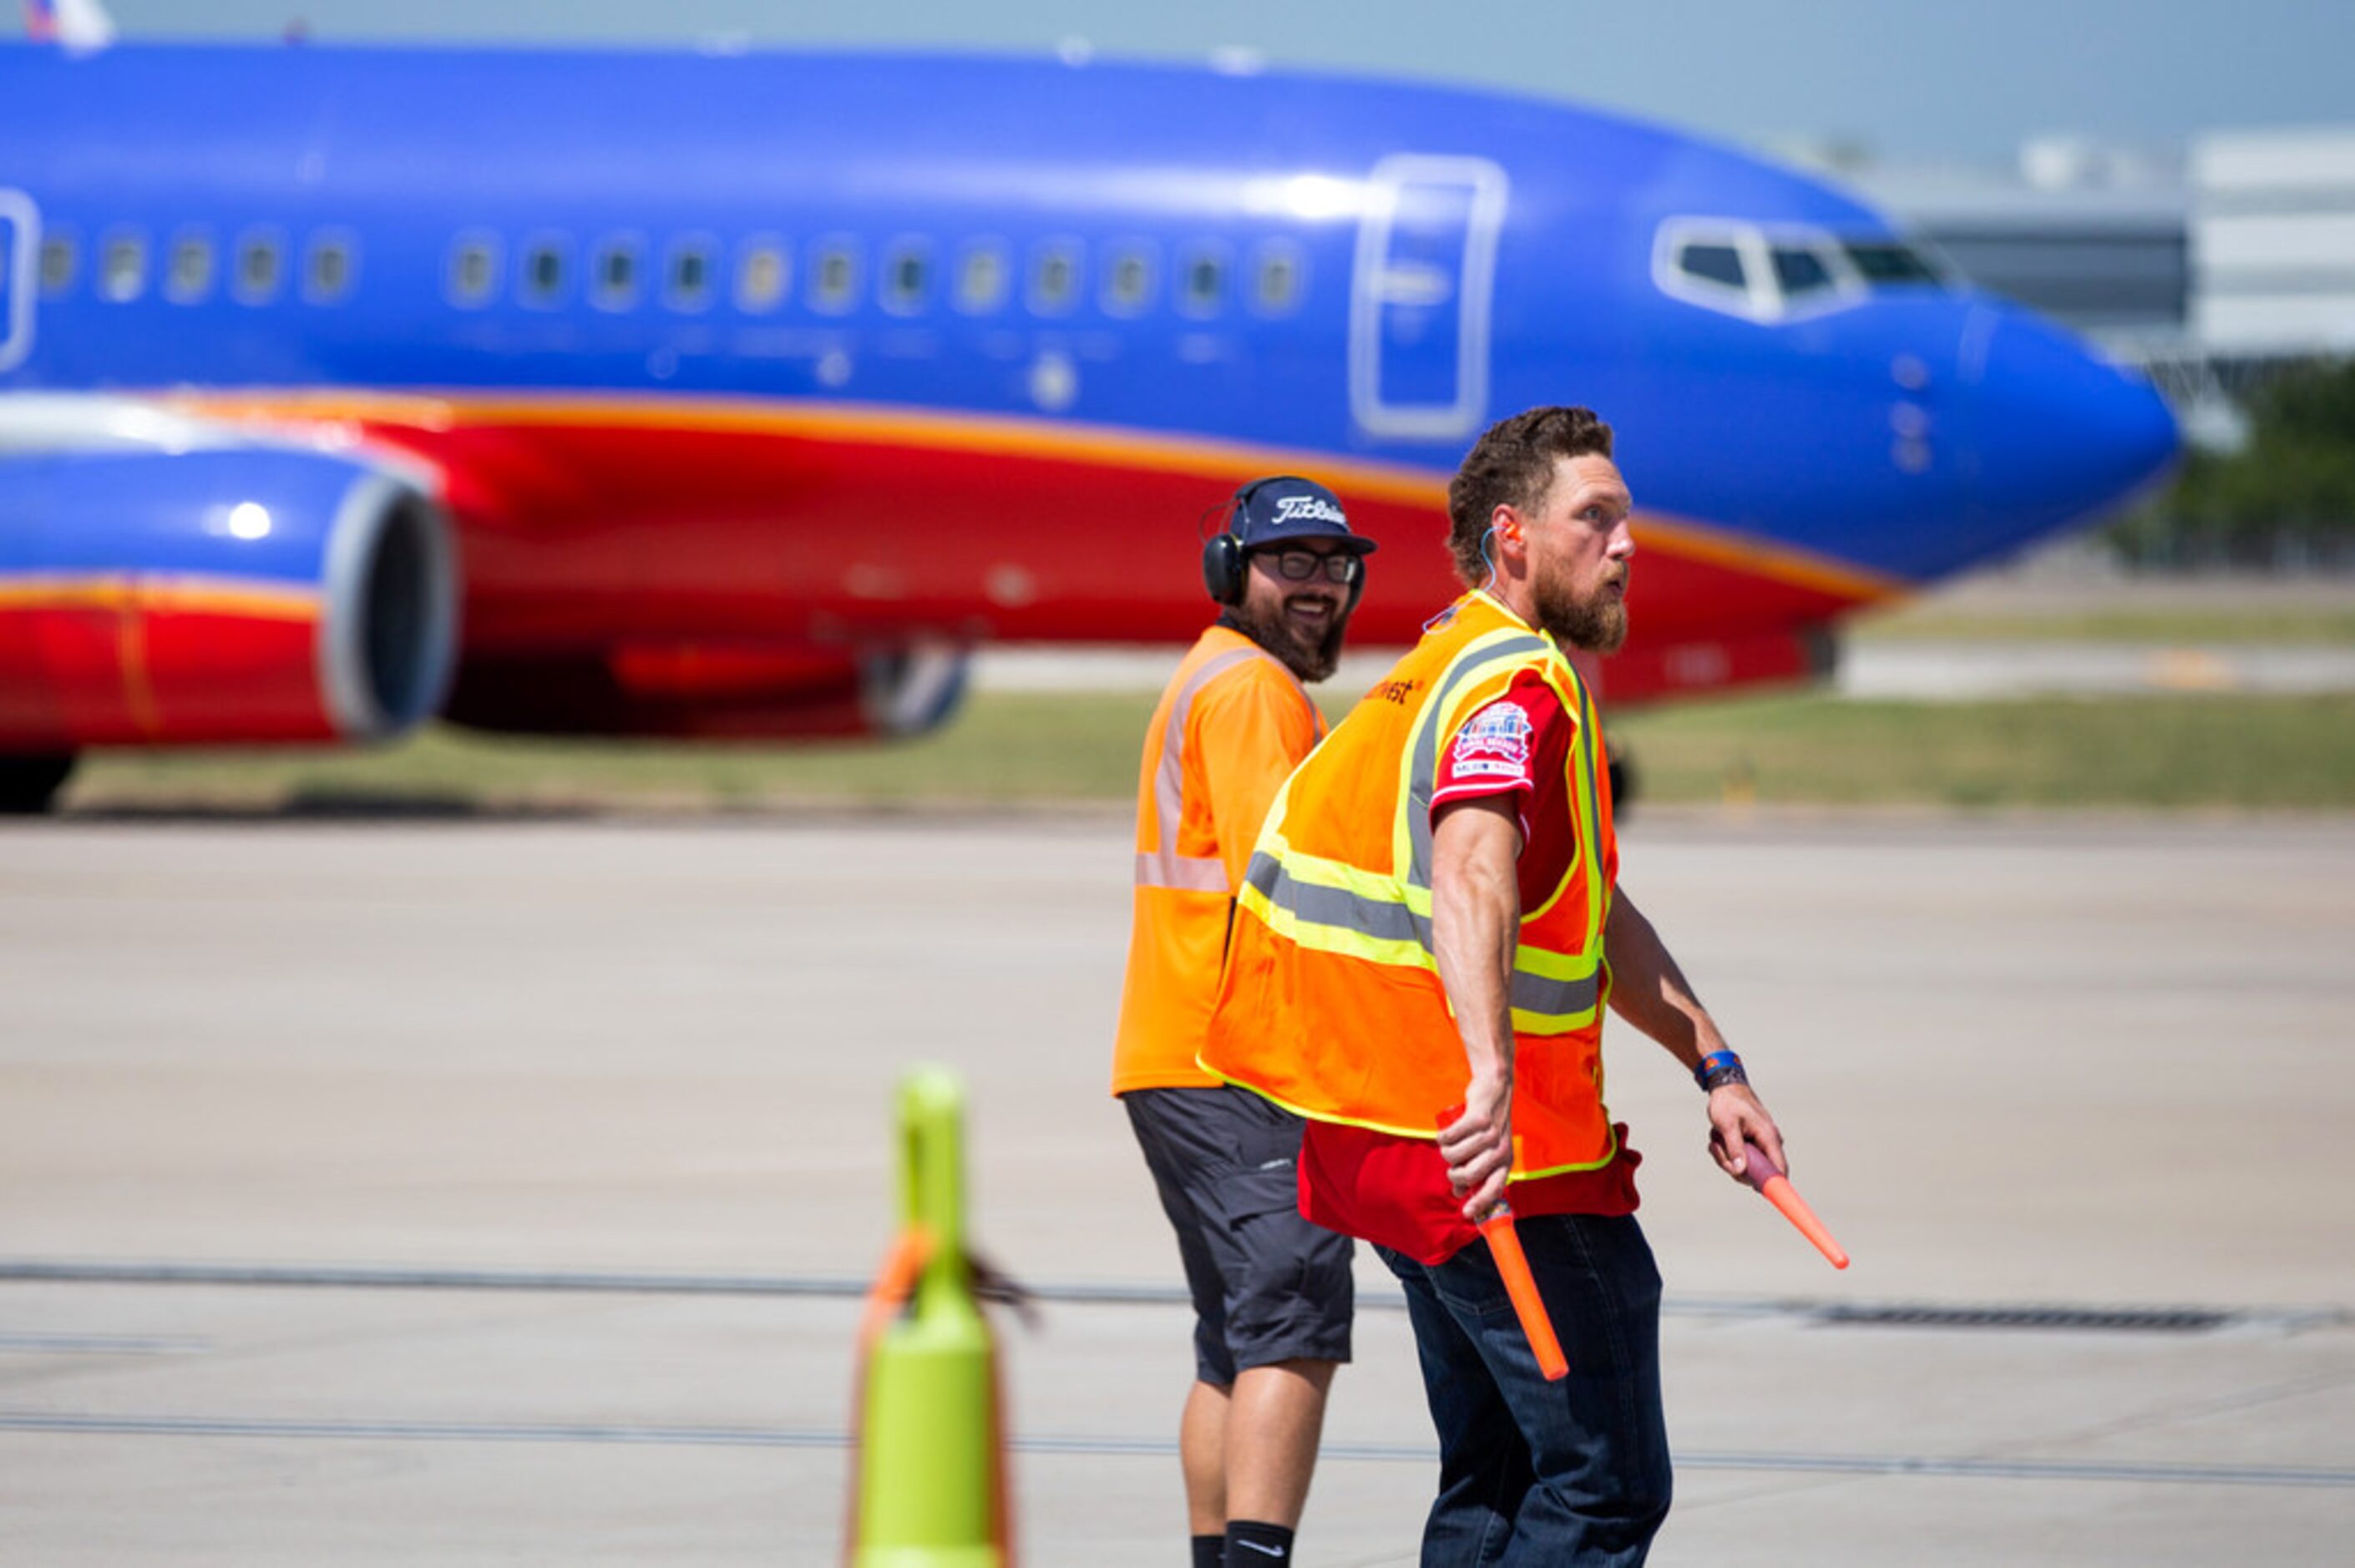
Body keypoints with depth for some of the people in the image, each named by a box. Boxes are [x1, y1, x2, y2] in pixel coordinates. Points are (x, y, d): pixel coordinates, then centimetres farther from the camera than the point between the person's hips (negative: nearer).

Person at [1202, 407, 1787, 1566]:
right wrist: (1492, 1073, -50)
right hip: (1502, 1166, -10)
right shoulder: (1520, 686, -16)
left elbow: (1598, 917, 29)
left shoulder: (1466, 665, 19)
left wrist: (1713, 1067, 25)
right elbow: (1471, 872, -36)